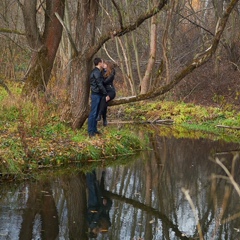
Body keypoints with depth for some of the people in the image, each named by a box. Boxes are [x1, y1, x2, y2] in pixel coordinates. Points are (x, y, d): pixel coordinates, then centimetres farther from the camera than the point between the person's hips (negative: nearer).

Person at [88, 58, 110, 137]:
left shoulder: (98, 72, 16)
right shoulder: (96, 72, -16)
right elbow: (100, 84, -20)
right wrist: (106, 94, -18)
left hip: (98, 95, 10)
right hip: (96, 95, -10)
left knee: (96, 113, 13)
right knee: (93, 113, -7)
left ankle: (94, 130, 18)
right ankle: (90, 131, -6)